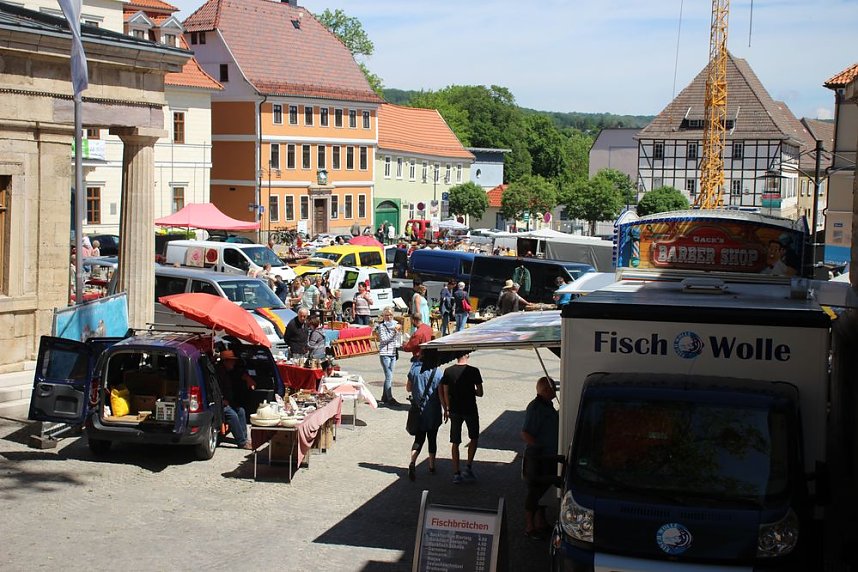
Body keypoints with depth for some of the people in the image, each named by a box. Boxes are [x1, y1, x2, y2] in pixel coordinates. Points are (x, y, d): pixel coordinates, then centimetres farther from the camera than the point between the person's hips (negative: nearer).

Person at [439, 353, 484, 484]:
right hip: (470, 409, -2)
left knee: (455, 442, 10)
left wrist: (446, 410, 11)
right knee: (474, 438, 18)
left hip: (455, 411, 2)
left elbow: (445, 393, 0)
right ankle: (468, 468, 9)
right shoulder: (473, 371, -12)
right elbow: (480, 393, -8)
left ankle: (456, 473, 9)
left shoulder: (448, 371, -5)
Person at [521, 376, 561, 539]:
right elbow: (525, 435, -23)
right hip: (537, 458, -9)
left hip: (548, 457, 9)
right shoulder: (535, 407, -19)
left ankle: (541, 522, 30)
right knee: (535, 492, 0)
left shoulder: (548, 405, 10)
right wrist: (539, 446, -27)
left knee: (543, 489, 18)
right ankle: (530, 527, 9)